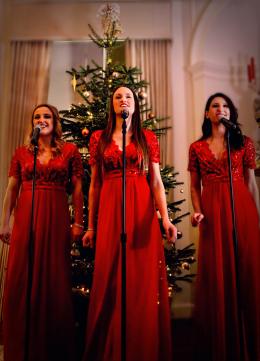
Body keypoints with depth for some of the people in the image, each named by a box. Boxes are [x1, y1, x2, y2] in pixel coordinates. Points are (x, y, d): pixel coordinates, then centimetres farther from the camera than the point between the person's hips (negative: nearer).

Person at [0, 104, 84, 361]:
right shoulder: (21, 152, 11)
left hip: (56, 219, -2)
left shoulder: (70, 151, 5)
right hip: (25, 218, 2)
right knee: (21, 280, 5)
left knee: (54, 282, 3)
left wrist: (78, 223, -4)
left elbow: (77, 190, 2)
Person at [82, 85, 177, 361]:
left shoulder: (148, 137, 10)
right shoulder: (98, 138, 11)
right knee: (110, 281, 3)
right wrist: (91, 226, 8)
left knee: (143, 279, 1)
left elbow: (156, 181, 4)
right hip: (110, 209, 1)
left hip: (142, 209, 0)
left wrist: (166, 218, -8)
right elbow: (94, 183, 10)